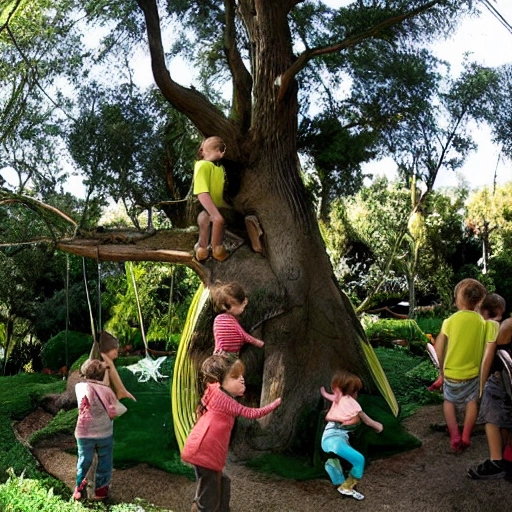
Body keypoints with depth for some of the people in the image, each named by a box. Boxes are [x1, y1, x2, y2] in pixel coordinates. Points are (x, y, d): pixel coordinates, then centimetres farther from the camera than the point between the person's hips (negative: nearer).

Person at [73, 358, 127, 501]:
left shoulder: (79, 387, -8)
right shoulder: (106, 390, -9)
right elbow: (116, 410, -6)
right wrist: (124, 408, 14)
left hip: (84, 433, 1)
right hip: (104, 433, -1)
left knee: (84, 461, 18)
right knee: (104, 461, 15)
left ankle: (79, 488, 24)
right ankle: (100, 489, 23)